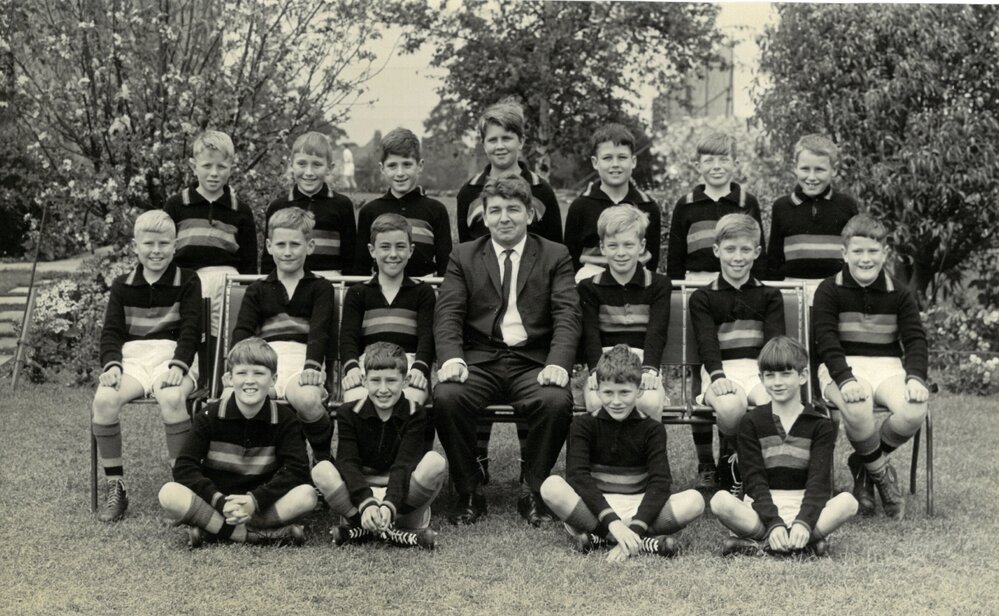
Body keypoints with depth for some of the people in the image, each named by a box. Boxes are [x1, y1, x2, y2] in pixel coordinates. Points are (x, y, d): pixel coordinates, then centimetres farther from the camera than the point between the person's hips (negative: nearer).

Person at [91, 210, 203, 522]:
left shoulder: (187, 281, 8)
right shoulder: (122, 286, 16)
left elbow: (191, 330, -1)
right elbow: (111, 331, 11)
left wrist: (178, 366, -17)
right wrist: (112, 364, -9)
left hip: (173, 357, -3)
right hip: (131, 357, 3)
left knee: (172, 398, -37)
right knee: (104, 399, -28)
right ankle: (115, 489, -17)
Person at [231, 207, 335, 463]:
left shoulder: (320, 288, 17)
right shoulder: (258, 290, 23)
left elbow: (319, 330, 1)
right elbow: (242, 331, 9)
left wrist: (312, 366, -20)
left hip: (302, 358, -1)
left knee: (306, 398, -38)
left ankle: (323, 454, -7)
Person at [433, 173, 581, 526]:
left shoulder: (555, 256, 12)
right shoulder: (463, 257, 15)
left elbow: (567, 317, 0)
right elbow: (448, 315, 3)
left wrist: (558, 364, -19)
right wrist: (451, 358, -18)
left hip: (533, 362, -1)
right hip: (479, 360, 1)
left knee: (556, 402, -32)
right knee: (446, 396, -30)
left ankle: (534, 493, -10)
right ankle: (469, 493, -10)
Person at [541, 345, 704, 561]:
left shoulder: (652, 429, 2)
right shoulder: (583, 426, 0)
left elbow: (659, 483, -11)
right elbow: (577, 476, -15)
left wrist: (635, 529, -29)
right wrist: (612, 521, -30)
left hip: (638, 509, 1)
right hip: (593, 507, -1)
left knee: (694, 500, -24)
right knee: (552, 487, -30)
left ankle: (598, 537, -26)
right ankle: (642, 543, -30)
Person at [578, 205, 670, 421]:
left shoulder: (659, 285, 11)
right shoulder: (589, 288, 11)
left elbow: (657, 332, -1)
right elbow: (590, 334, -1)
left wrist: (649, 369, -19)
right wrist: (596, 370, -20)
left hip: (643, 364, 0)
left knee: (650, 403, -32)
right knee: (598, 402, -33)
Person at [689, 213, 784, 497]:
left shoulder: (769, 296, 17)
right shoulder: (703, 297, 12)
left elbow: (775, 340, 3)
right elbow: (706, 341, -3)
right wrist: (717, 375, -23)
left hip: (760, 369, 2)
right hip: (721, 370, -1)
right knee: (730, 406, -36)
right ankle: (728, 455, -2)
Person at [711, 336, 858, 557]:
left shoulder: (820, 424, 7)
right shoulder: (751, 423, 7)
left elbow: (819, 480, -5)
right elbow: (754, 481, -3)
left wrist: (804, 522, -24)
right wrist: (773, 523, -20)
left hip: (805, 508, 1)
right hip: (762, 510, 0)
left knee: (847, 502, -29)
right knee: (720, 500, -29)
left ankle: (758, 545, -31)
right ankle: (805, 544, -31)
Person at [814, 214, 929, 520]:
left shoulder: (899, 294, 10)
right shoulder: (828, 291, 1)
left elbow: (915, 340, 3)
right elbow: (827, 341, -10)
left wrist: (915, 377, -18)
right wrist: (845, 380, -26)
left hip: (887, 365, 3)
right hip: (842, 368, -3)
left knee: (914, 411, -29)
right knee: (858, 408, -38)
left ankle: (863, 462, 0)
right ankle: (880, 472, -7)